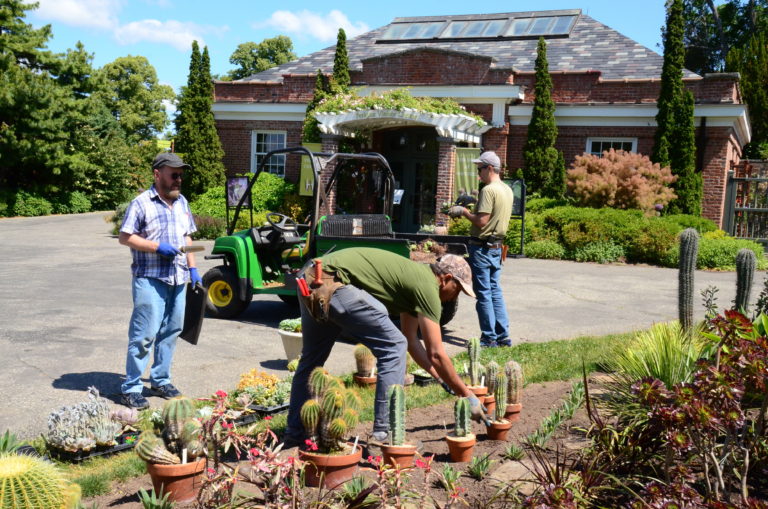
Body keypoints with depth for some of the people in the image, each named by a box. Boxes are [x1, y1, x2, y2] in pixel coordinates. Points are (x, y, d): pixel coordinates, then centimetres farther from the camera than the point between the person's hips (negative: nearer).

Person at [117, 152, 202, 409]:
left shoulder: (181, 202, 15)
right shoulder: (141, 203, -6)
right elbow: (125, 237, -9)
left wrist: (192, 268, 13)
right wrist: (157, 247, -18)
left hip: (178, 279, 7)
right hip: (150, 279, -7)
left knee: (171, 332, 12)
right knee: (144, 334, -7)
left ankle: (160, 381, 25)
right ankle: (131, 388, 2)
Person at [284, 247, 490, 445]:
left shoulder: (414, 277, 23)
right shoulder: (427, 286, -4)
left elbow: (412, 342, 28)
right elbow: (436, 354, -5)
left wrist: (444, 381, 30)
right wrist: (468, 396, 5)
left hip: (310, 280, 10)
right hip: (331, 284, -10)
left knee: (311, 359, 23)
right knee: (393, 347, -3)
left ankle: (295, 435, 33)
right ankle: (383, 433, 2)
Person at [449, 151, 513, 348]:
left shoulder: (488, 190, -17)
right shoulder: (508, 190, 12)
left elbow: (481, 221, -22)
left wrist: (463, 212, -7)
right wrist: (469, 211, 13)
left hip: (482, 247, -9)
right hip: (497, 246, 9)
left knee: (484, 294, -2)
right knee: (495, 291, 13)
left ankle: (489, 338, 3)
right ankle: (503, 336, 16)